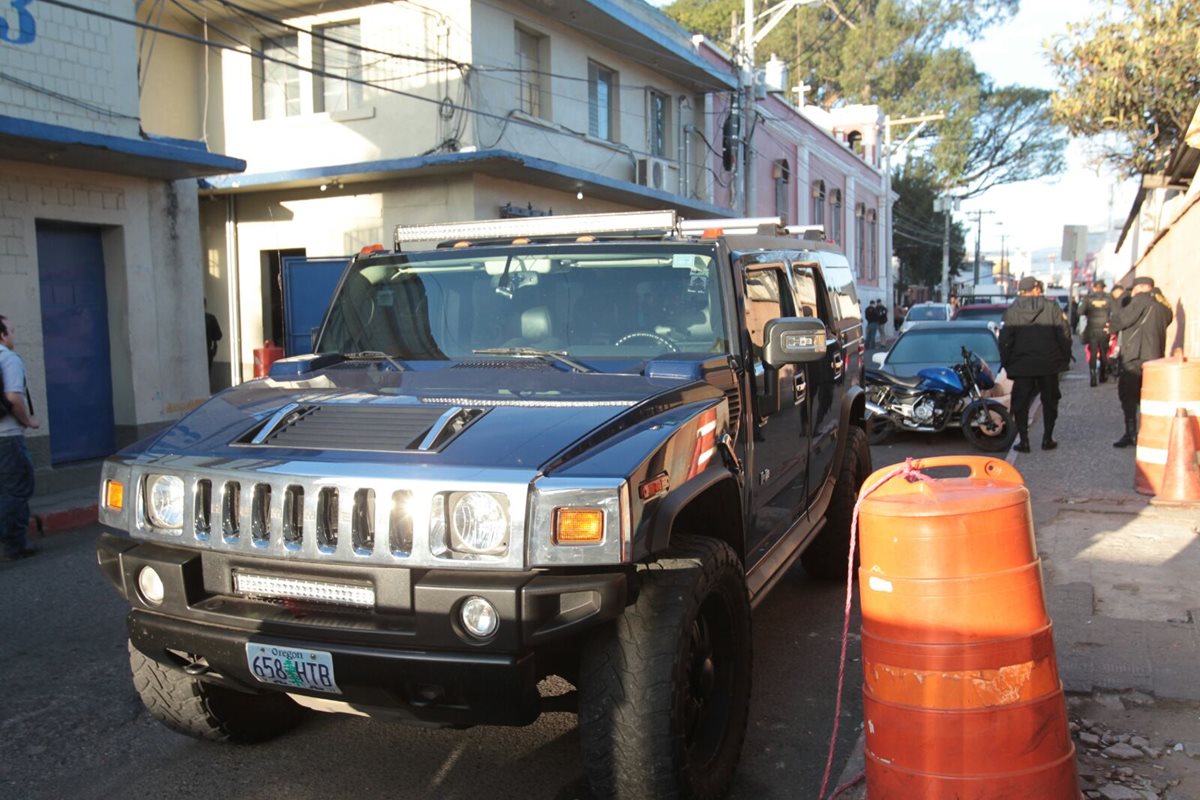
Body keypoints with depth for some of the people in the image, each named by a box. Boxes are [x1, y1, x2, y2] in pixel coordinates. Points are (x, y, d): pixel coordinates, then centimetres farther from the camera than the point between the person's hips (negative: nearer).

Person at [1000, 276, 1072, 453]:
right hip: (1049, 364, 1)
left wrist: (1006, 363, 6)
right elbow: (1064, 334, -4)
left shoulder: (1012, 311, -5)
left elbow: (1005, 340, -3)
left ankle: (1023, 440, 2)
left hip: (1022, 365, -1)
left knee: (1021, 403, 6)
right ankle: (1047, 439, 15)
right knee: (1049, 401, 14)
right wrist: (1065, 357, 7)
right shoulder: (1051, 307, -5)